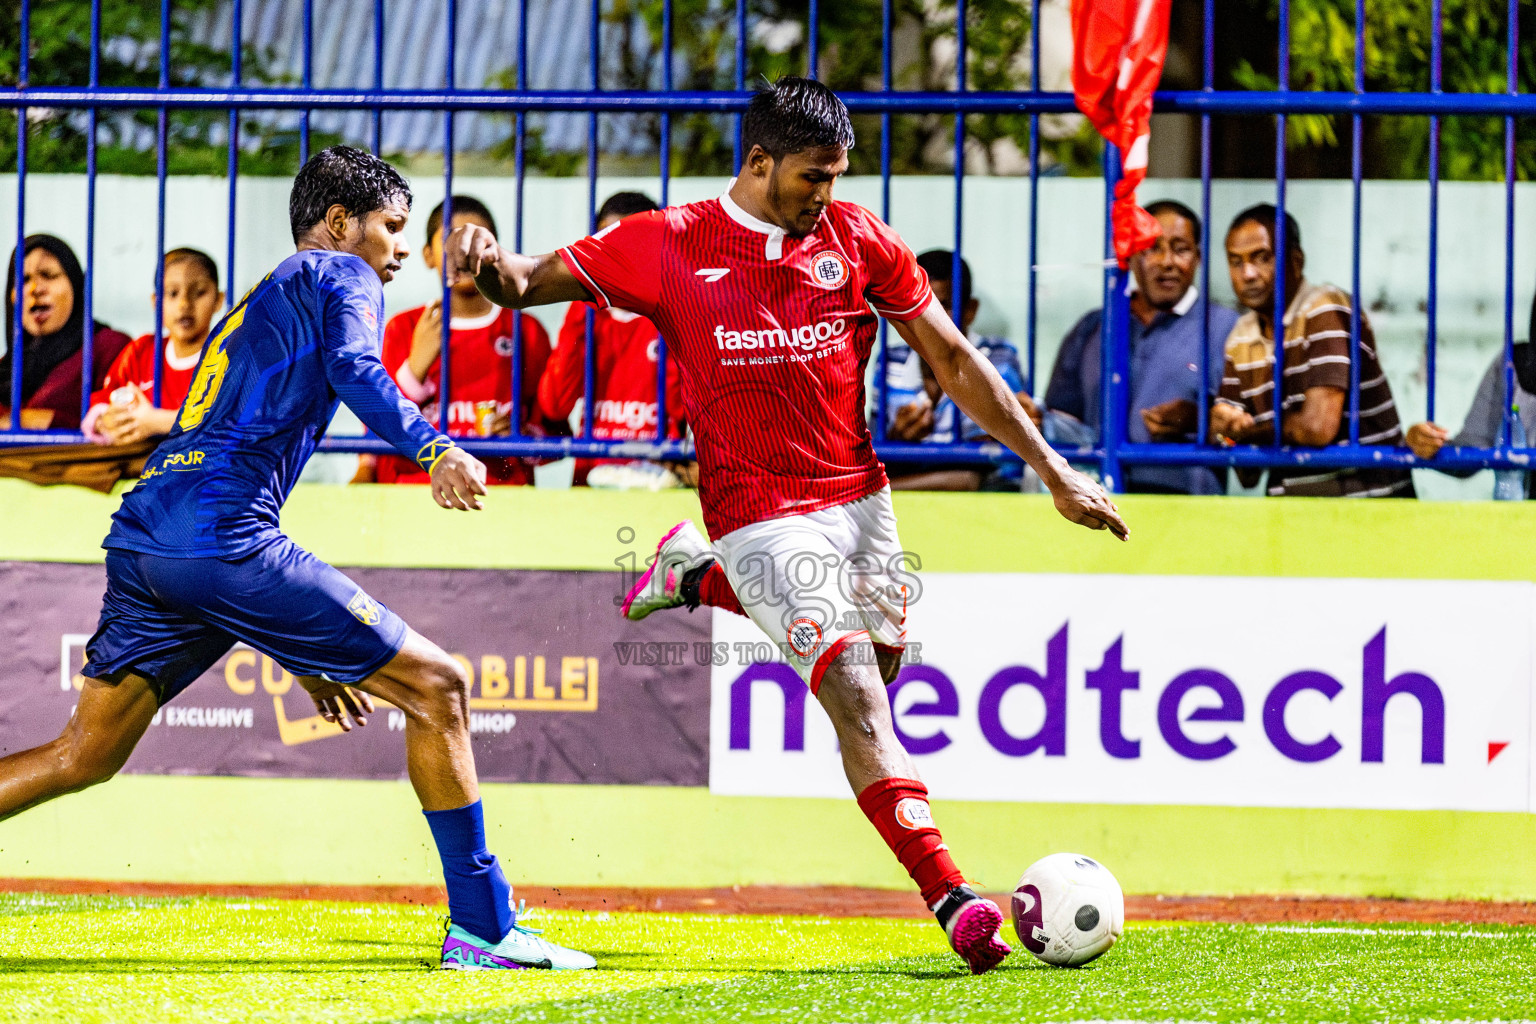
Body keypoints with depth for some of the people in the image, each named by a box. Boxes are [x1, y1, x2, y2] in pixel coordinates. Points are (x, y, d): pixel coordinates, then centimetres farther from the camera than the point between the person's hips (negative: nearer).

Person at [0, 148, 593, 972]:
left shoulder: (252, 308, 34)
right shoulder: (341, 277, 9)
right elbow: (353, 369, -15)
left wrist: (306, 655, 38)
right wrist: (433, 448, -28)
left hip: (142, 534, 8)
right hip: (221, 534, -8)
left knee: (84, 756, 14)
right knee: (437, 687, -1)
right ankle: (481, 927, -1)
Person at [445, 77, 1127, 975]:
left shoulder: (857, 238, 2)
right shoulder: (673, 246, -6)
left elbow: (954, 360, 7)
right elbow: (533, 280, -4)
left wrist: (1052, 469, 4)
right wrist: (492, 262, -30)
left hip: (859, 494, 5)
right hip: (762, 516, -5)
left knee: (880, 663, 17)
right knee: (857, 694, -18)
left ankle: (699, 576, 35)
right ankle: (950, 895, -21)